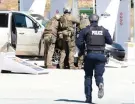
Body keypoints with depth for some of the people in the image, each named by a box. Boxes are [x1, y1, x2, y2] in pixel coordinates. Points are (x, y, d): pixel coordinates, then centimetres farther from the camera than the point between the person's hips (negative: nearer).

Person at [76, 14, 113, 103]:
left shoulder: (86, 30, 1)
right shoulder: (104, 30, 7)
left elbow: (78, 42, -4)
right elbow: (110, 41, 8)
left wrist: (82, 50, 13)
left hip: (90, 55, -1)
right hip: (100, 55, 1)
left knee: (88, 76, 12)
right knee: (99, 75, 6)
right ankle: (100, 84, -31)